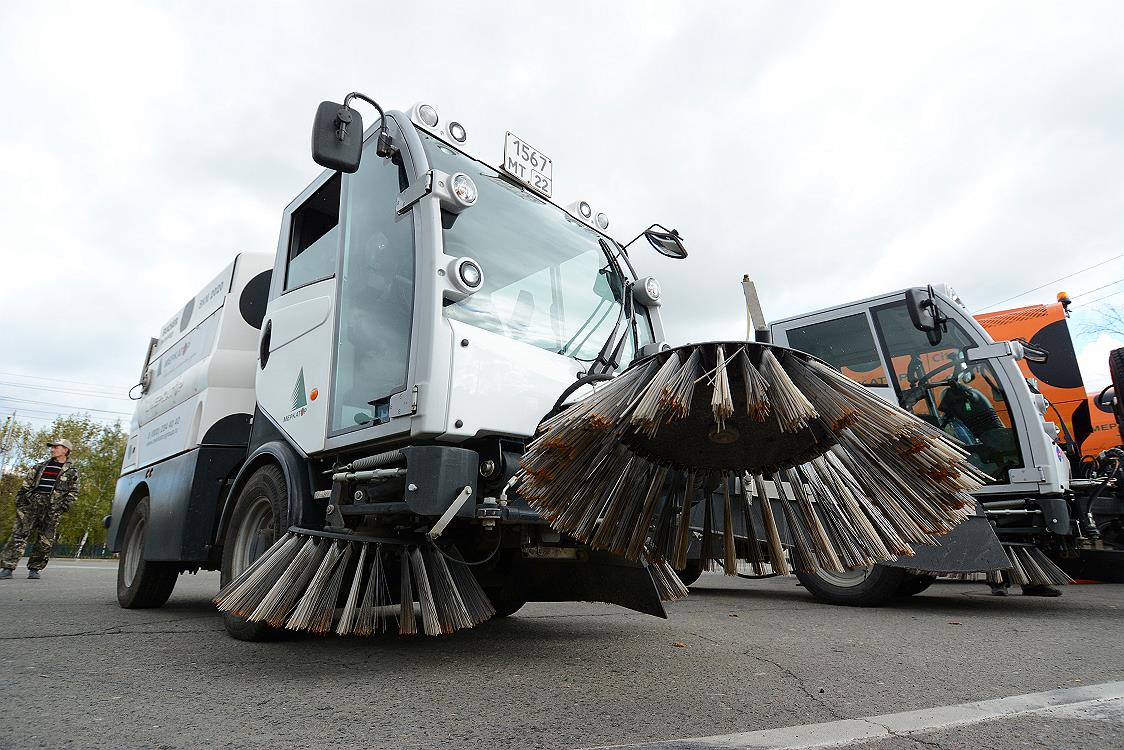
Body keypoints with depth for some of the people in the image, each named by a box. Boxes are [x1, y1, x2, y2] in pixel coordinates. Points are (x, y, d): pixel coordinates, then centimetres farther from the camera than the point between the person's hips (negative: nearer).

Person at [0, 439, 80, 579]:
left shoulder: (71, 471, 10)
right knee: (19, 534, -8)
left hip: (52, 508, -2)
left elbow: (73, 492, 7)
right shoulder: (40, 467, 20)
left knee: (46, 541, -2)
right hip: (32, 503, 3)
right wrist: (20, 498, 5)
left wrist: (65, 505, -7)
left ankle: (34, 569, 9)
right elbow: (26, 484, 19)